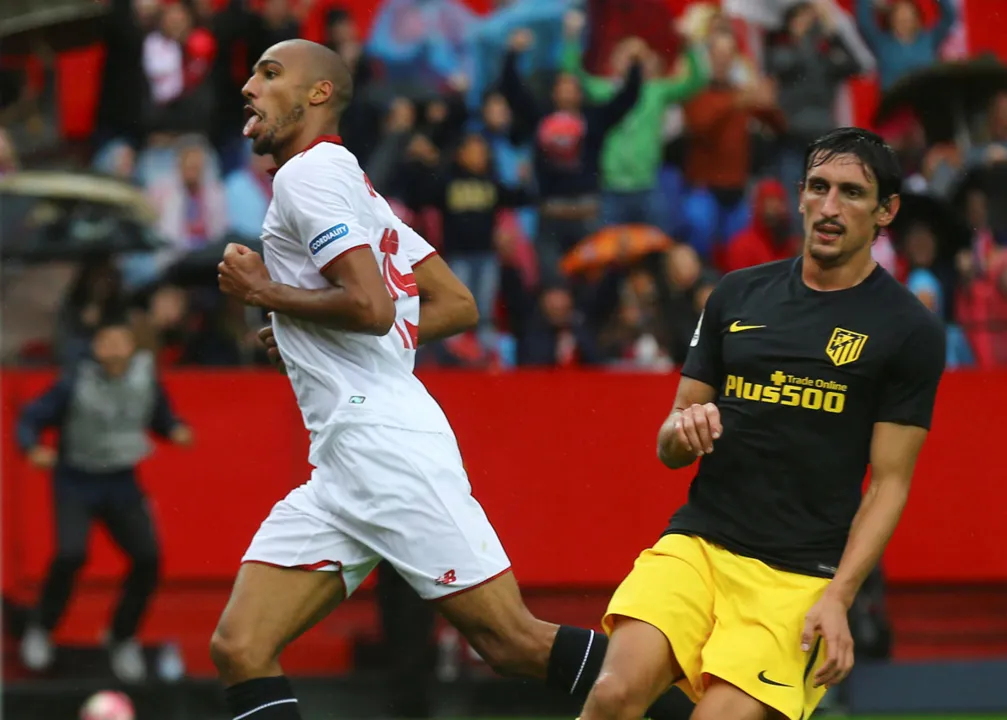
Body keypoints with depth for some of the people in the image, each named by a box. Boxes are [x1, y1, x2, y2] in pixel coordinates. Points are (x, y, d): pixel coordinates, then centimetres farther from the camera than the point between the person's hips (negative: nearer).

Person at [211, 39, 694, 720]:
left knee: (514, 640, -10)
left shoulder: (309, 173, -5)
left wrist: (265, 292, -5)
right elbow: (459, 305, 22)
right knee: (239, 648, -2)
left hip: (384, 444, -10)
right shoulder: (352, 183, 24)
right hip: (341, 465, 10)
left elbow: (372, 307, -18)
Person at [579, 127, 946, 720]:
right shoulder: (739, 296, 12)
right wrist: (684, 431, -8)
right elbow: (669, 449, 17)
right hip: (696, 543, 3)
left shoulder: (910, 330, 1)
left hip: (799, 576, -3)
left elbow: (889, 484, -1)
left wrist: (837, 600, -13)